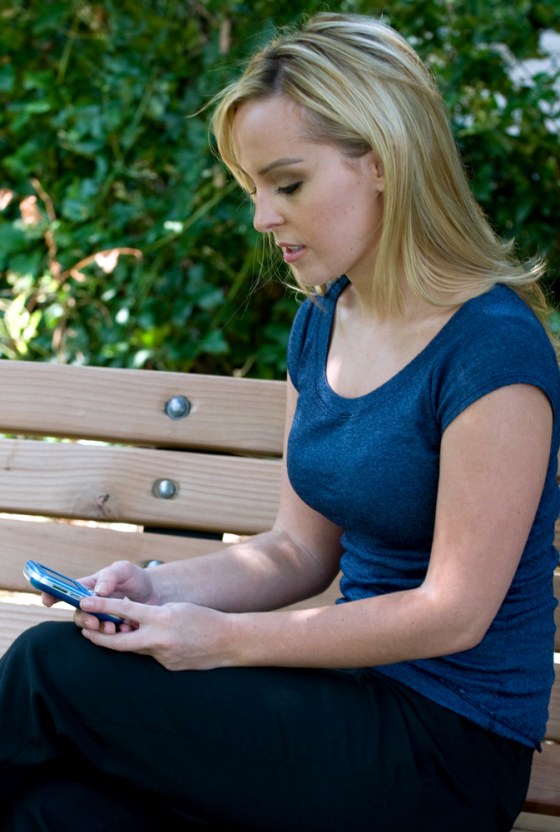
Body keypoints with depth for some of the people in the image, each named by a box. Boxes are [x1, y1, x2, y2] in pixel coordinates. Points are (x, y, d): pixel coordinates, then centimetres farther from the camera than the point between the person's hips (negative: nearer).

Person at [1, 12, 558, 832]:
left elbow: (454, 611, -17)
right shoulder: (321, 323, 9)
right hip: (361, 697, 6)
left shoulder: (492, 348, -16)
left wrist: (226, 640, -16)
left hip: (451, 748, -6)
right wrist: (162, 589, -4)